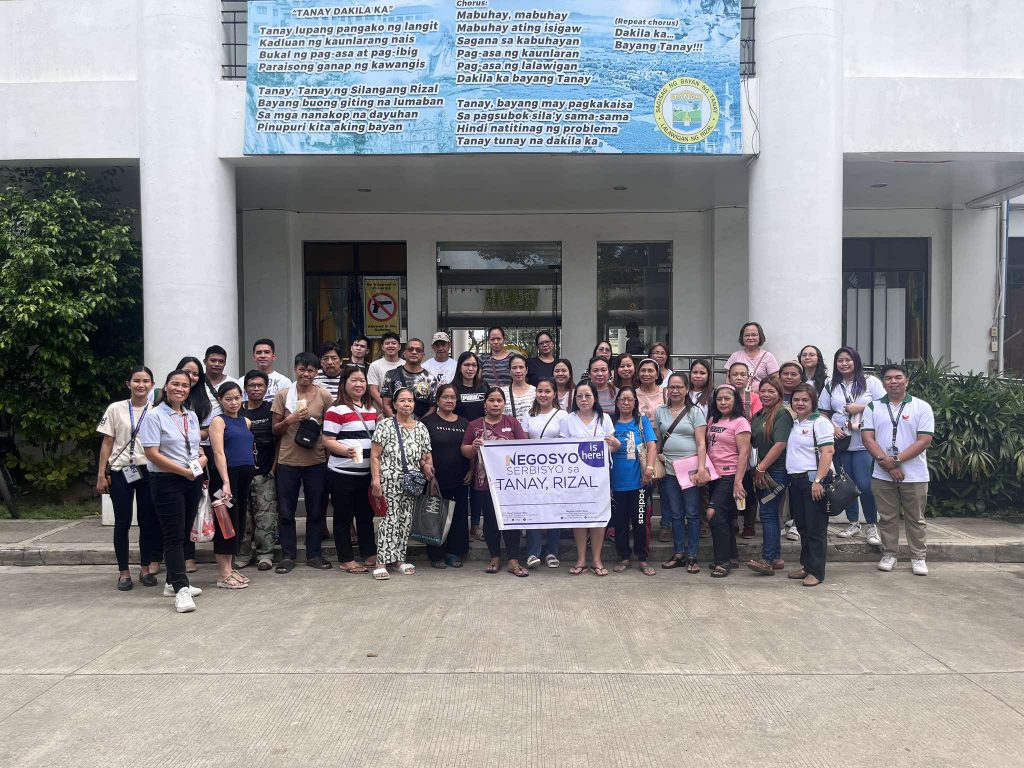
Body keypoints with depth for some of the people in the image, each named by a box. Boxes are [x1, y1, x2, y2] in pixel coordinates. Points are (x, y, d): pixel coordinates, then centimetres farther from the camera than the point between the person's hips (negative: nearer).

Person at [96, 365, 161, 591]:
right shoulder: (116, 409, 1)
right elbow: (107, 443, 3)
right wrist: (101, 474, -1)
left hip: (148, 471, 1)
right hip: (120, 471, 0)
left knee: (148, 521, 5)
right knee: (123, 522, 4)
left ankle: (146, 568, 18)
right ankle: (124, 572, 13)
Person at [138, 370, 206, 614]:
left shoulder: (192, 416, 13)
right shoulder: (155, 416, -8)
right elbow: (152, 454, -15)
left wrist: (202, 458, 2)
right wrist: (183, 471, -17)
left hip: (193, 481, 7)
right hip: (167, 482, -7)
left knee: (184, 533, 12)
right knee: (173, 535, -8)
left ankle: (174, 582, 23)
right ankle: (181, 589, -10)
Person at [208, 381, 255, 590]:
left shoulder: (246, 422, 15)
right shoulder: (218, 421, -4)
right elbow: (218, 453, -13)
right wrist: (225, 482, -22)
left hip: (246, 475, 7)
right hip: (226, 474, -6)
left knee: (239, 519, 10)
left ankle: (230, 567, 19)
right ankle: (224, 574, 3)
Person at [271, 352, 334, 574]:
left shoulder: (324, 396, 0)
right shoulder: (283, 395, 0)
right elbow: (275, 430, 3)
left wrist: (314, 423, -10)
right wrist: (289, 420, -14)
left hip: (316, 461, 0)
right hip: (288, 461, 0)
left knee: (315, 511, 9)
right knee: (286, 512, 6)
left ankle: (314, 554, 21)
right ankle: (287, 555, 17)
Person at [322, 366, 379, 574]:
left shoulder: (372, 409, 11)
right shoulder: (337, 410, -11)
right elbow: (328, 440, -15)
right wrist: (347, 451, -30)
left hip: (367, 473, 7)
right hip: (342, 474, -7)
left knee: (367, 515, 15)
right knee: (344, 517, 5)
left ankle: (370, 555, 26)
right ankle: (346, 560, 13)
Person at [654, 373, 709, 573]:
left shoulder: (695, 412, 0)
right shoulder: (660, 412, 10)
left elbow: (701, 443, -6)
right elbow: (657, 440, 15)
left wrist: (701, 469, -15)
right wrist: (656, 459, 1)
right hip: (669, 470, 3)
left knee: (692, 514, 1)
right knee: (676, 514, 9)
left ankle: (692, 556, 9)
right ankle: (678, 554, 18)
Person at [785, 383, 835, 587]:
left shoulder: (820, 422, -7)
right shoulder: (793, 423, 16)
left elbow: (827, 453, -14)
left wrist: (818, 480, -21)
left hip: (813, 479, -8)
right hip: (795, 479, 8)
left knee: (816, 527, -3)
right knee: (802, 526, 13)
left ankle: (816, 571, 2)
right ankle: (806, 565, 22)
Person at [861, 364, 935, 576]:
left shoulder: (921, 407, -1)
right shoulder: (873, 407, 5)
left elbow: (924, 440, -9)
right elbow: (868, 439, -2)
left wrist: (896, 460, -16)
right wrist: (886, 463, -14)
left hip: (914, 475, -1)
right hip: (882, 476, 2)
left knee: (915, 519, 8)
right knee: (887, 518, 9)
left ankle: (918, 557, 18)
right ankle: (889, 555, 21)